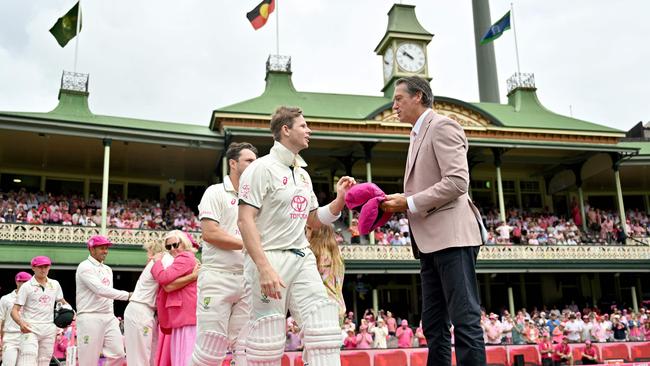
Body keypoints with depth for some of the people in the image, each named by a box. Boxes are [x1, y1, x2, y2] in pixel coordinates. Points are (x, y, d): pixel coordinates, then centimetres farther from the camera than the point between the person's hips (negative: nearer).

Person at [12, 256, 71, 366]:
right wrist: (21, 323, -25)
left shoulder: (55, 284, 12)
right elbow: (14, 310, -5)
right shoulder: (26, 286, -2)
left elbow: (62, 302, 24)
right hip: (30, 328, -4)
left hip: (49, 329, 4)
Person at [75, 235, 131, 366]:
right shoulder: (85, 267, -8)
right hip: (90, 318, -7)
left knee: (118, 354, -2)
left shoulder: (107, 269, 18)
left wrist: (112, 316, 13)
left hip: (109, 317, 7)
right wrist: (127, 295, -22)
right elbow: (101, 290, -19)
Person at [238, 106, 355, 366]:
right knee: (267, 341, -3)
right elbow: (245, 221, -13)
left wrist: (340, 200, 8)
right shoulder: (262, 168, -5)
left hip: (303, 259, 7)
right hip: (270, 258, -7)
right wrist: (264, 268, -23)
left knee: (324, 329, -3)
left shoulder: (303, 174, 18)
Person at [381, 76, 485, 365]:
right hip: (431, 241, 10)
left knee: (464, 319, -9)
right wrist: (399, 202, 9)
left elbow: (457, 181, -17)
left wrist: (408, 203, -14)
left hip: (452, 235, -10)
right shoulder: (418, 135, 23)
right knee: (434, 324, 10)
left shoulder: (442, 127, -6)